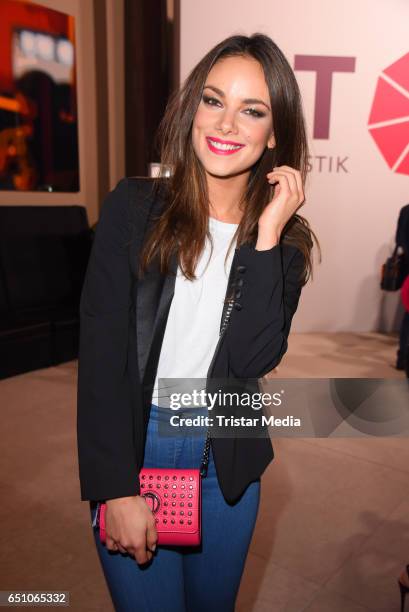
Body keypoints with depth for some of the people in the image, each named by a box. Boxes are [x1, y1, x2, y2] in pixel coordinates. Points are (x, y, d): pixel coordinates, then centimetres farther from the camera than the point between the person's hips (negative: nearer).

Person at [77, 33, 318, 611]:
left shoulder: (286, 239, -2)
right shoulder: (135, 207, -9)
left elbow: (252, 361, -16)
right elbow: (102, 350, -13)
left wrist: (266, 235, -20)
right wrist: (117, 489, -15)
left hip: (227, 461, 3)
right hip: (133, 449, -2)